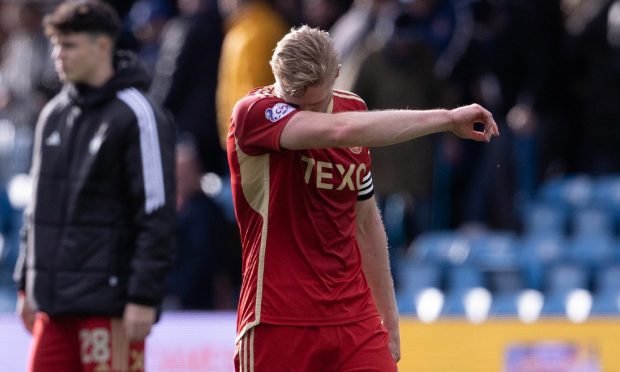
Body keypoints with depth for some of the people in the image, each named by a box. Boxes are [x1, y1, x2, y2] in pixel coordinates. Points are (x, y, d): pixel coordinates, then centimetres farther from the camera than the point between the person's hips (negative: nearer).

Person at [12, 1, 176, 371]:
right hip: (54, 303, 7)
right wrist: (27, 284, 18)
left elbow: (157, 214, -13)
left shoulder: (137, 116, -9)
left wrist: (144, 296, -17)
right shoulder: (54, 115, 14)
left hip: (110, 300, -7)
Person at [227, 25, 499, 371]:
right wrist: (446, 119, -26)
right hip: (278, 327, -5)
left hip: (356, 322, 5)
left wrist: (389, 319, 20)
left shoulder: (354, 111, 8)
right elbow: (339, 132, -32)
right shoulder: (254, 113, -12)